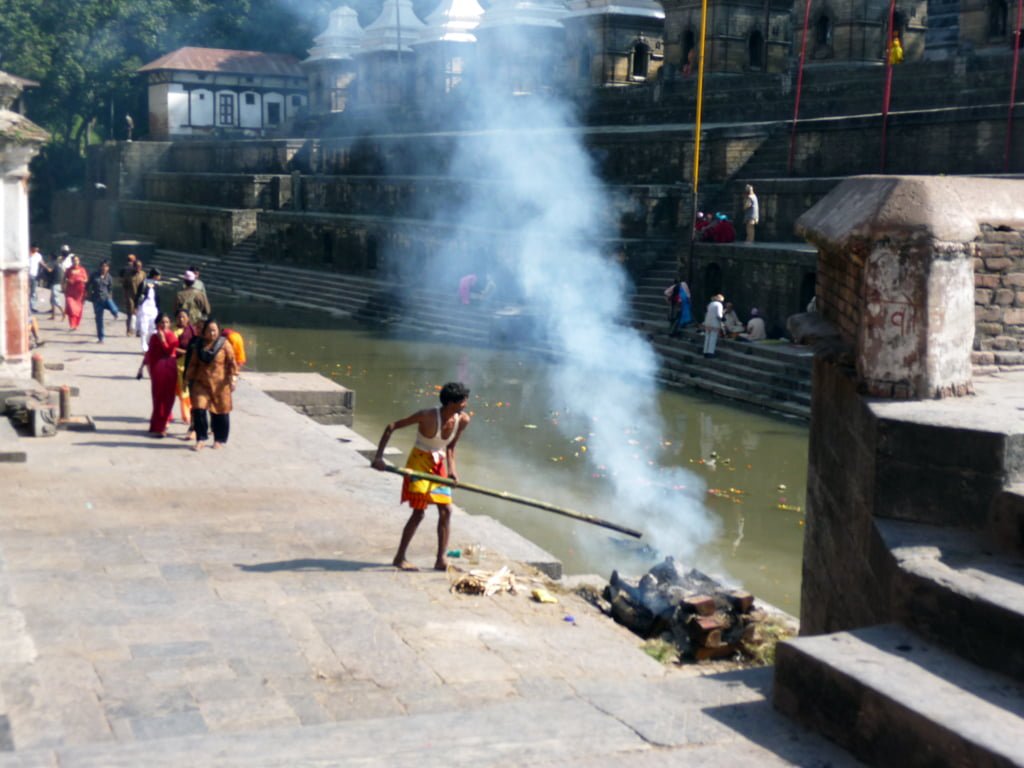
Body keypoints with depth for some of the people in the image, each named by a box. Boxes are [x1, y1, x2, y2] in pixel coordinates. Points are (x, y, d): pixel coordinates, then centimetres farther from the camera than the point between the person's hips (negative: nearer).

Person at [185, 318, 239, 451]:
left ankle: (220, 440, 19)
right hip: (201, 383, 3)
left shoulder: (224, 344, -2)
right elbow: (193, 363, 15)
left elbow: (232, 362, -5)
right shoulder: (199, 345, 9)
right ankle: (201, 439, 0)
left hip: (220, 384, -3)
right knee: (199, 409, -9)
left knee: (220, 412, 4)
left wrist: (233, 377, -14)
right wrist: (189, 379, 14)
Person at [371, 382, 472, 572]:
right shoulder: (428, 416, -25)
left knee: (446, 510, 1)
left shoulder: (463, 420, -9)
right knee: (418, 512, -7)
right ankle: (399, 558, 5)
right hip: (420, 462, -6)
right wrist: (378, 457, -24)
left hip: (439, 463, 6)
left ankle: (440, 560, 7)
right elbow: (391, 427, -19)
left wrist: (452, 469, -5)